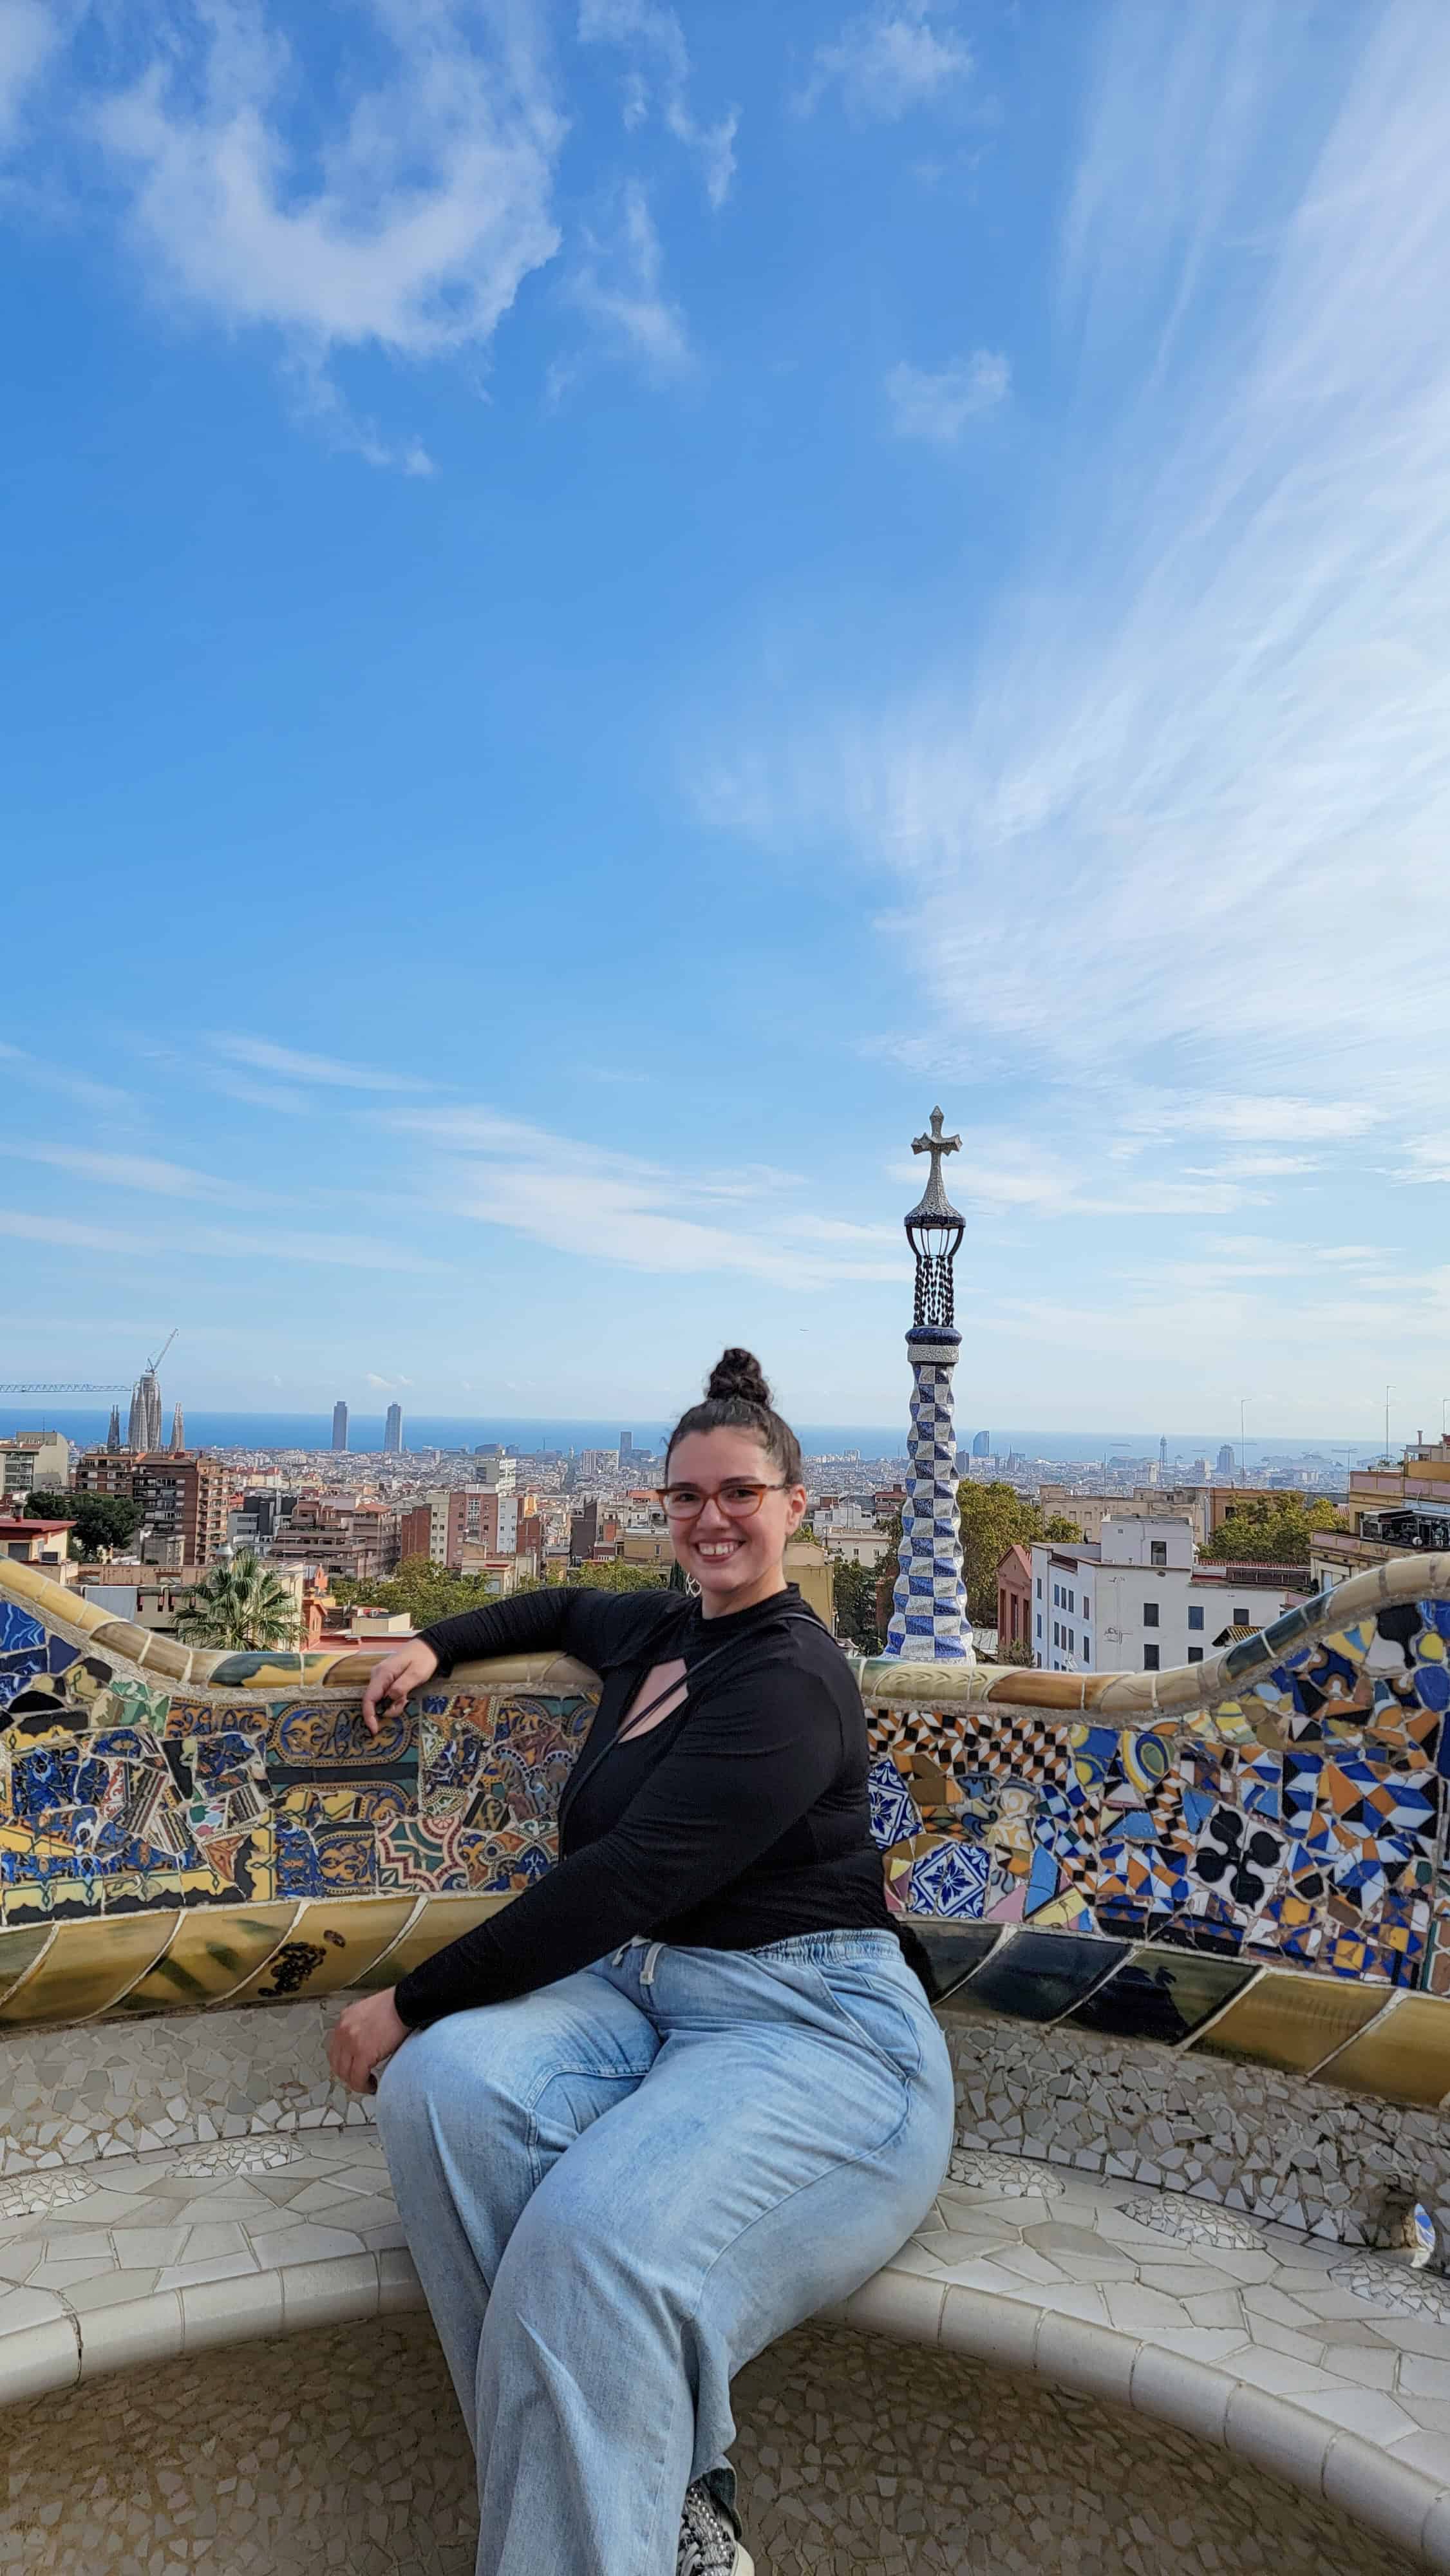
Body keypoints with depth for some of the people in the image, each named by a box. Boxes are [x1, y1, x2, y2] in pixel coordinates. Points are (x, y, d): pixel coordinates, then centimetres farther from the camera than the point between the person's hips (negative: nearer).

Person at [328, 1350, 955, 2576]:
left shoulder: (789, 1679, -12)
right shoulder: (661, 1626, 14)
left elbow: (626, 1877, -19)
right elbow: (564, 1609, 39)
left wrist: (413, 1999, -13)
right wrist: (437, 1644, 22)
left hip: (810, 2024, -7)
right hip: (640, 1990, 8)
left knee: (595, 2240, -36)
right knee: (447, 2080, -24)